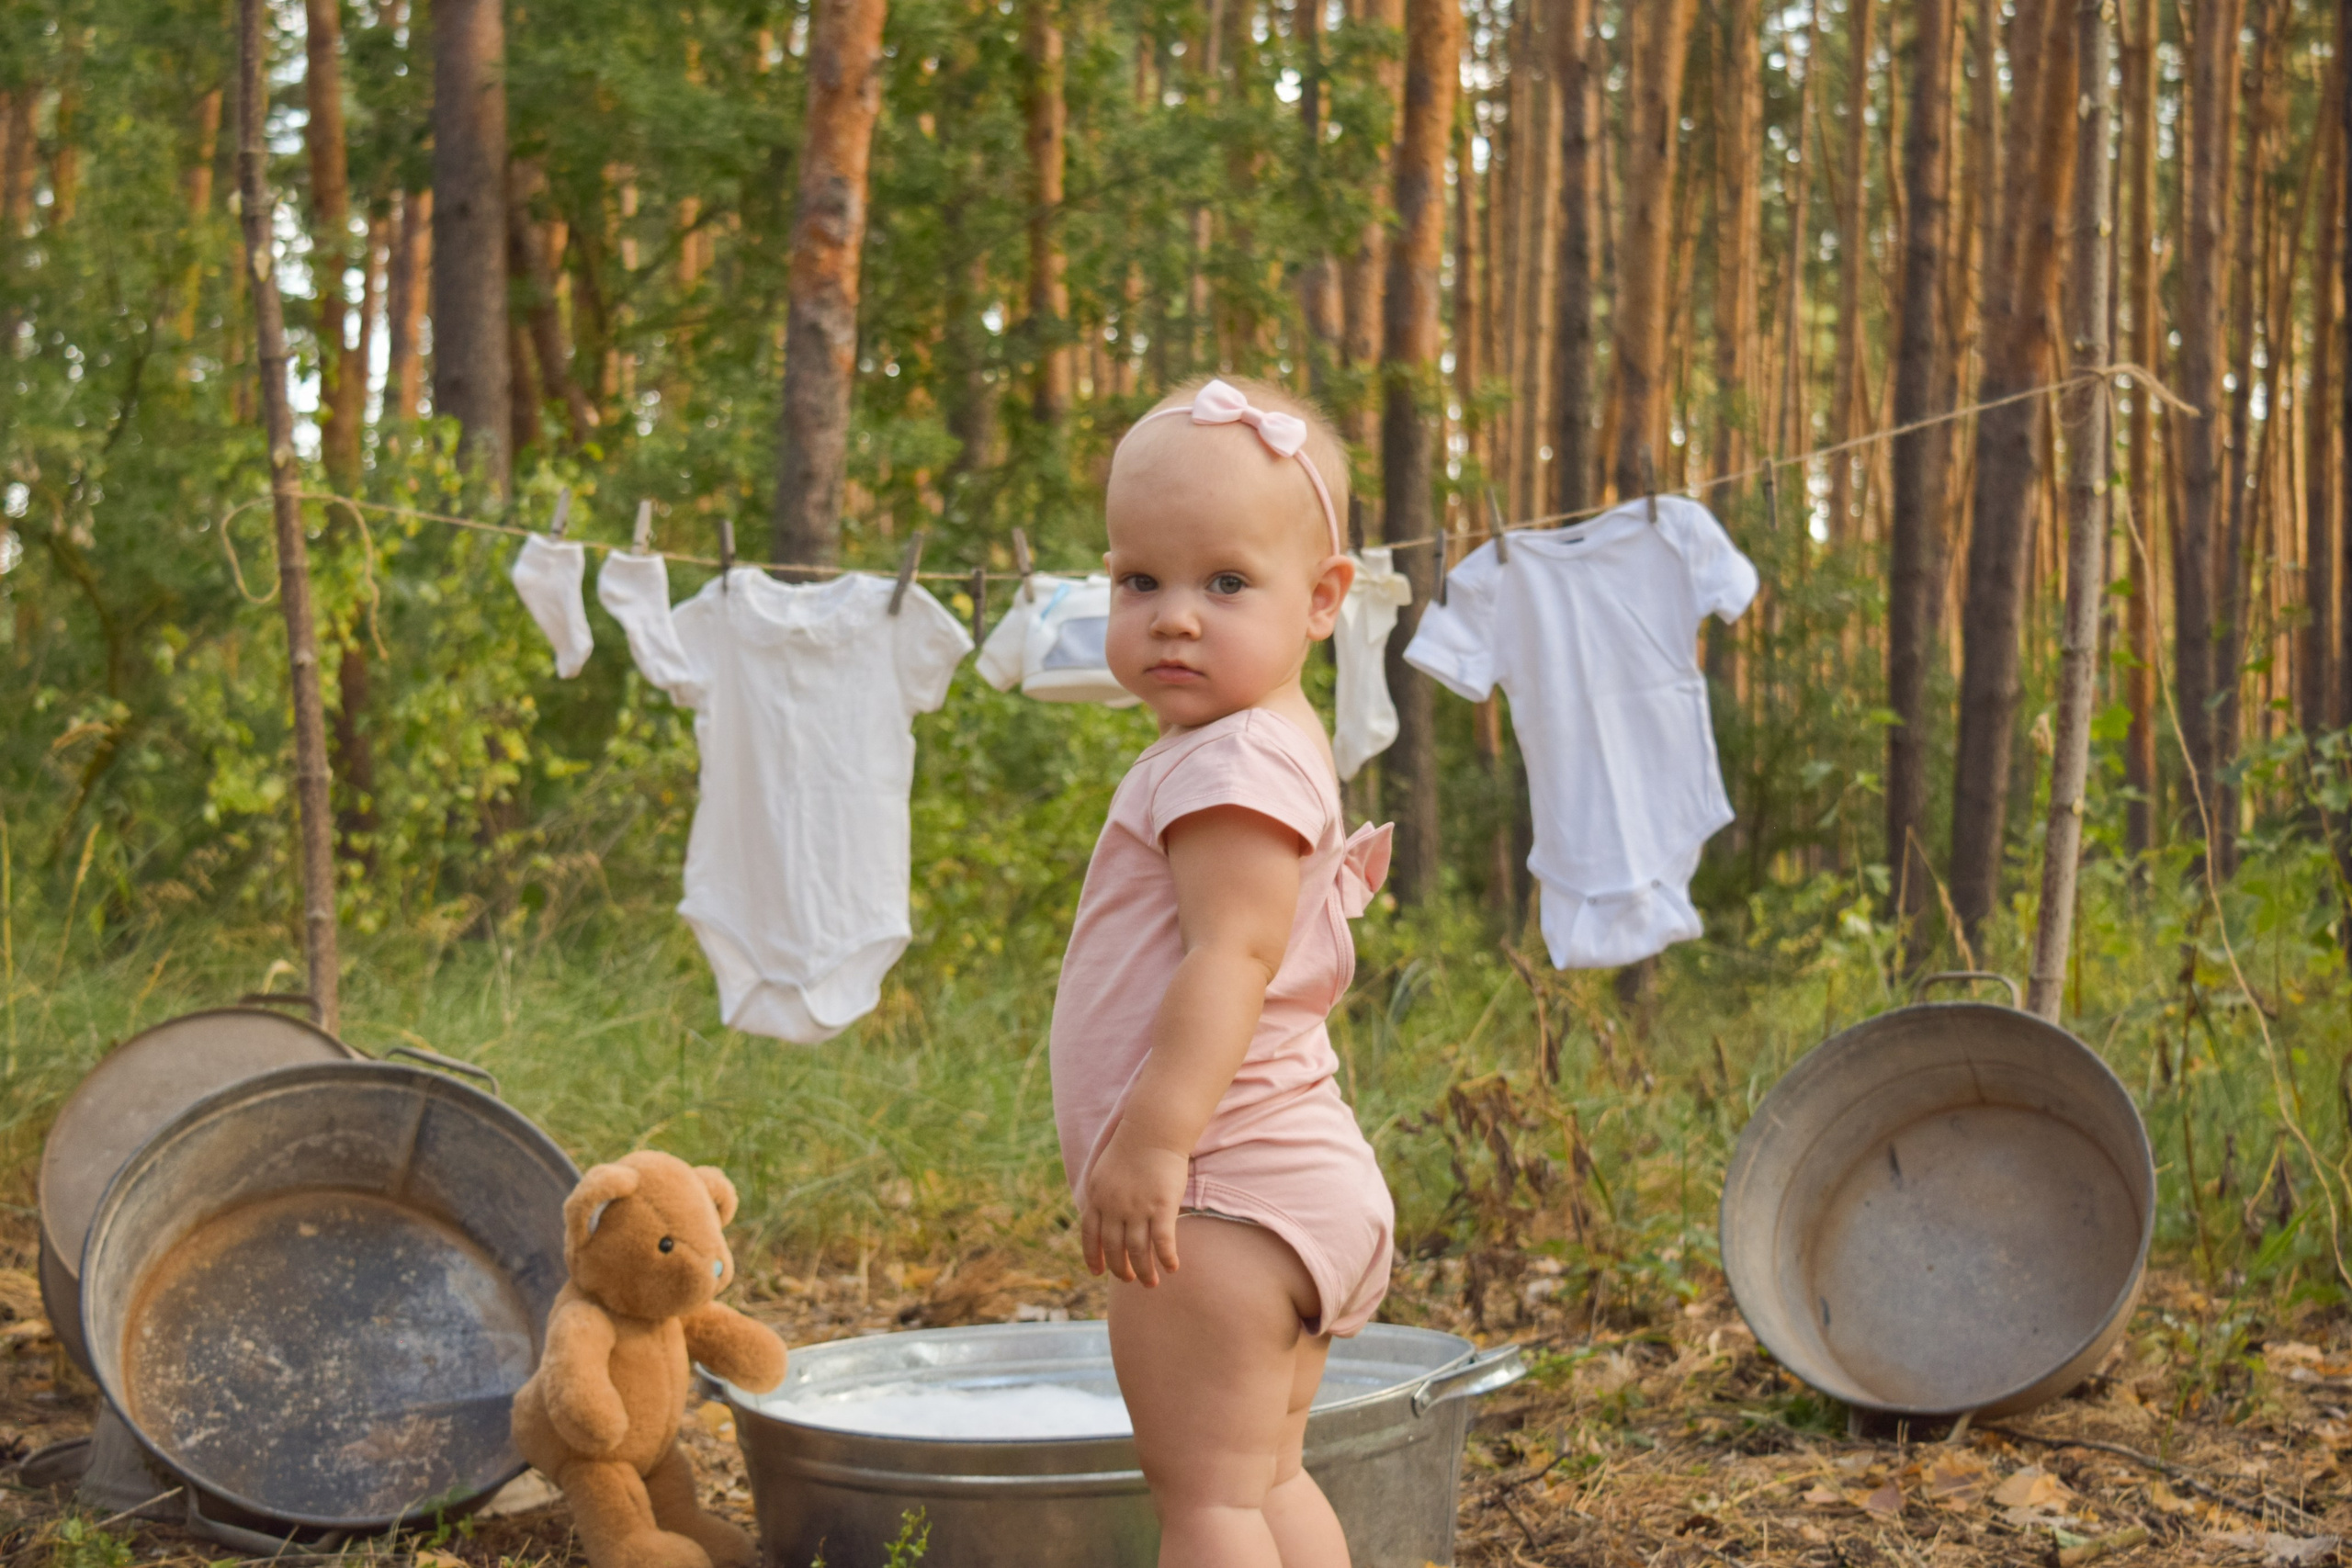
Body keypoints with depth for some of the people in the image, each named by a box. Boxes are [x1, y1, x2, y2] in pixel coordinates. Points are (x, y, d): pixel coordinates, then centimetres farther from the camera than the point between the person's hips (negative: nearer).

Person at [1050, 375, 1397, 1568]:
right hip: (1297, 1180, 11)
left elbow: (1233, 957, -26)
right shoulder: (1277, 752, 17)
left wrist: (1153, 1136, -29)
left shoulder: (1233, 761, -16)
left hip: (1223, 1192, -11)